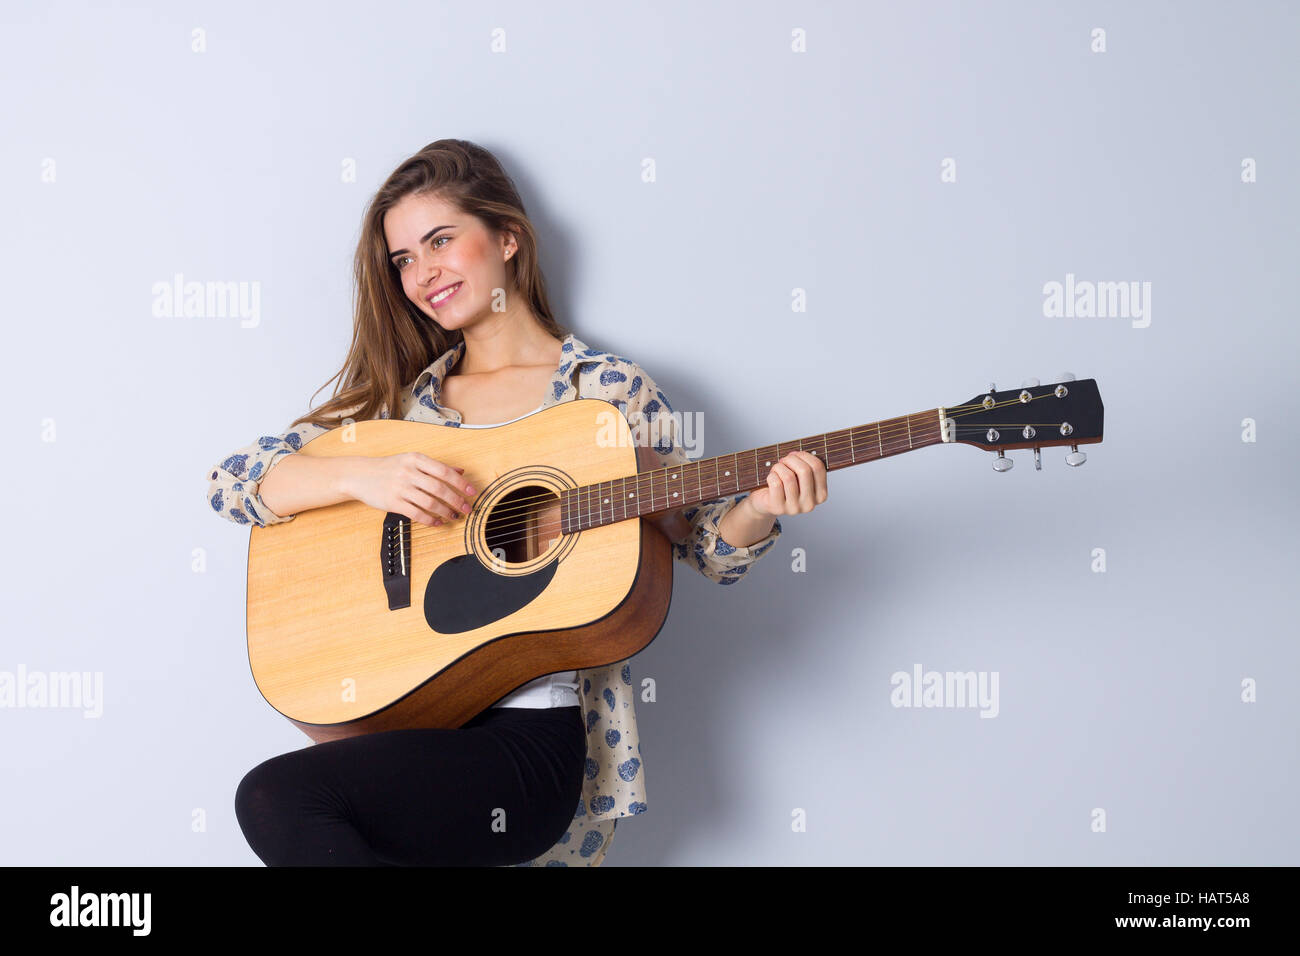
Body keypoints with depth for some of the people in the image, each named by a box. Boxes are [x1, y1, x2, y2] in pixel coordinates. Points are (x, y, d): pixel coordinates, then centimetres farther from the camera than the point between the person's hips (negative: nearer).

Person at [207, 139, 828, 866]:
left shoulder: (611, 391, 7)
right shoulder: (398, 398, 15)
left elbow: (707, 547, 9)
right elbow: (230, 481, 9)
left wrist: (760, 508, -14)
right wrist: (361, 477, -9)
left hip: (535, 730, -3)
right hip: (404, 719, 3)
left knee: (276, 798, -25)